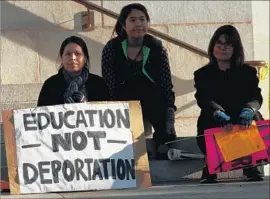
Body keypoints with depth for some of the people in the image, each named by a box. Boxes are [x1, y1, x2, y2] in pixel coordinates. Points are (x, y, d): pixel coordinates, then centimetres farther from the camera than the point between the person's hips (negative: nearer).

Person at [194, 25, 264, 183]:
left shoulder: (248, 72, 13)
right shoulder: (203, 74, 11)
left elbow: (256, 97, -3)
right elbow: (203, 99, -7)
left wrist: (248, 111, -30)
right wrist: (219, 114, -31)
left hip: (243, 125, 2)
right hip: (212, 126, -1)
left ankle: (251, 169, -12)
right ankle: (210, 171, -10)